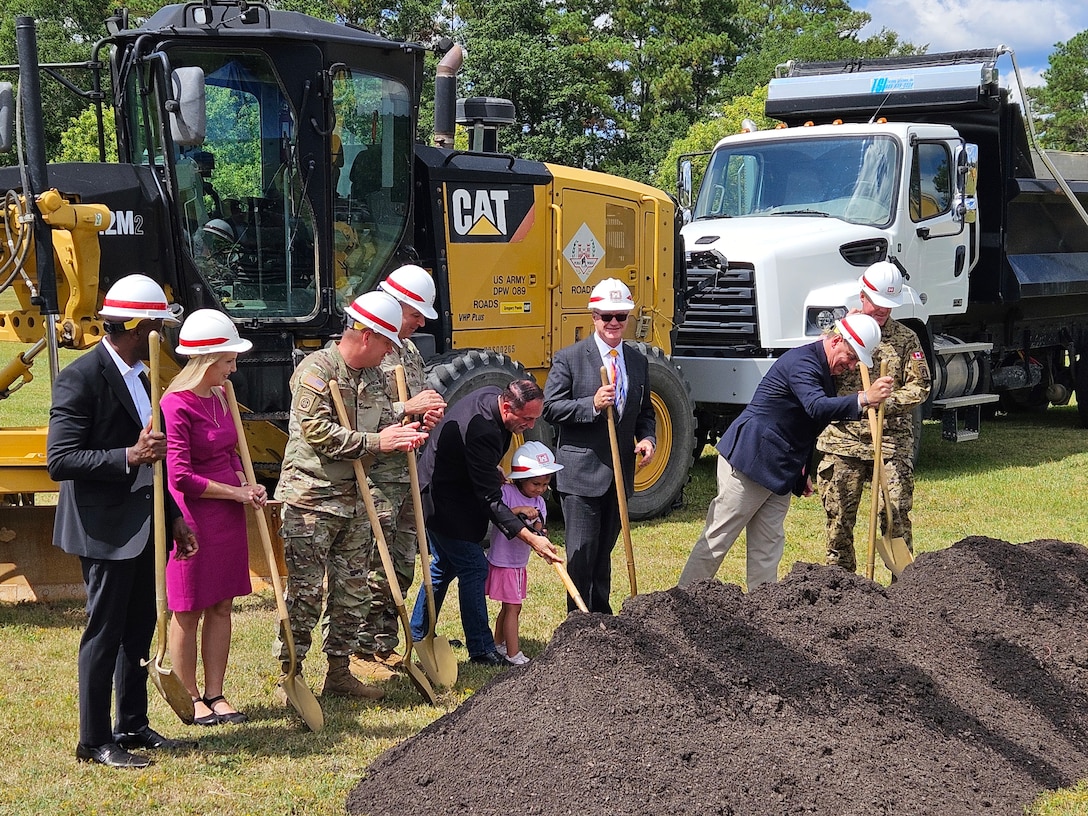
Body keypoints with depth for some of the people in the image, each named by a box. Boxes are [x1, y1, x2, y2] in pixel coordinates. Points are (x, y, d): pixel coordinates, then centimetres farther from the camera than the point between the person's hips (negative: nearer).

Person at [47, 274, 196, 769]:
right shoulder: (81, 378, -16)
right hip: (106, 529, -9)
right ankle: (95, 742, 9)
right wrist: (130, 456, -31)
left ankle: (132, 726, 27)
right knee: (105, 632, -1)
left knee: (140, 629, 15)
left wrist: (173, 518, 19)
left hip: (143, 528, 9)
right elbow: (59, 462, -22)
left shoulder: (137, 376, 13)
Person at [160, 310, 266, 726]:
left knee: (221, 606, 11)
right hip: (193, 519, -8)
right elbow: (180, 476, -19)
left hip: (228, 518, 8)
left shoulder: (220, 397, 9)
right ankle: (190, 698, 14)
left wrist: (247, 484, 3)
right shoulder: (176, 406, -17)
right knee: (188, 611, 3)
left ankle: (215, 693, 19)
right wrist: (235, 491, -12)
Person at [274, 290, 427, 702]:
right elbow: (317, 431, -19)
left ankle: (339, 671, 21)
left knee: (353, 591, 11)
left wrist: (401, 436, -2)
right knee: (304, 592, -5)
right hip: (311, 498, -8)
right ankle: (289, 676, 3)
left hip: (355, 500, 8)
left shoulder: (373, 377, 14)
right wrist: (375, 442, -18)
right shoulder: (316, 369, -11)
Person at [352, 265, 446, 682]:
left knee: (403, 567, 13)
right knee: (374, 569, -4)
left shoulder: (410, 350, 15)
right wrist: (407, 409, -21)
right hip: (374, 479, -9)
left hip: (405, 475, 9)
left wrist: (429, 412, 5)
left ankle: (386, 645, 23)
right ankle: (362, 651, 6)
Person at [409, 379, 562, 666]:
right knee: (473, 569, -8)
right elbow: (490, 500, -34)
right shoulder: (481, 432, -35)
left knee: (445, 565, 18)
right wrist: (530, 538, -37)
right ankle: (481, 649, -1)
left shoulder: (493, 394, -7)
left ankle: (417, 636, 30)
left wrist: (492, 471, 10)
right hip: (443, 503, -10)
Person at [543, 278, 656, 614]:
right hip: (581, 472, -5)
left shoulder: (638, 361, 12)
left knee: (604, 552, 16)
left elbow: (644, 411, 19)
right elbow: (551, 407, -9)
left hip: (620, 472, 5)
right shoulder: (569, 358, -5)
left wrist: (647, 438, -2)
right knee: (582, 554, -5)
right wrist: (592, 405, -23)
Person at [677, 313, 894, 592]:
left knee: (768, 547, 9)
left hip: (779, 472, 10)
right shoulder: (802, 361, -17)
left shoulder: (823, 369, 14)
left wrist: (802, 472, 24)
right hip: (748, 462, -10)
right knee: (717, 539, -4)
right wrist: (864, 399, -45)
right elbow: (816, 407, -36)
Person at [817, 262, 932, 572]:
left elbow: (920, 387, 3)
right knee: (839, 516, 5)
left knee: (897, 515, -2)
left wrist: (887, 402, -14)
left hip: (891, 443, -1)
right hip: (842, 440, 1)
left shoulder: (905, 338, 7)